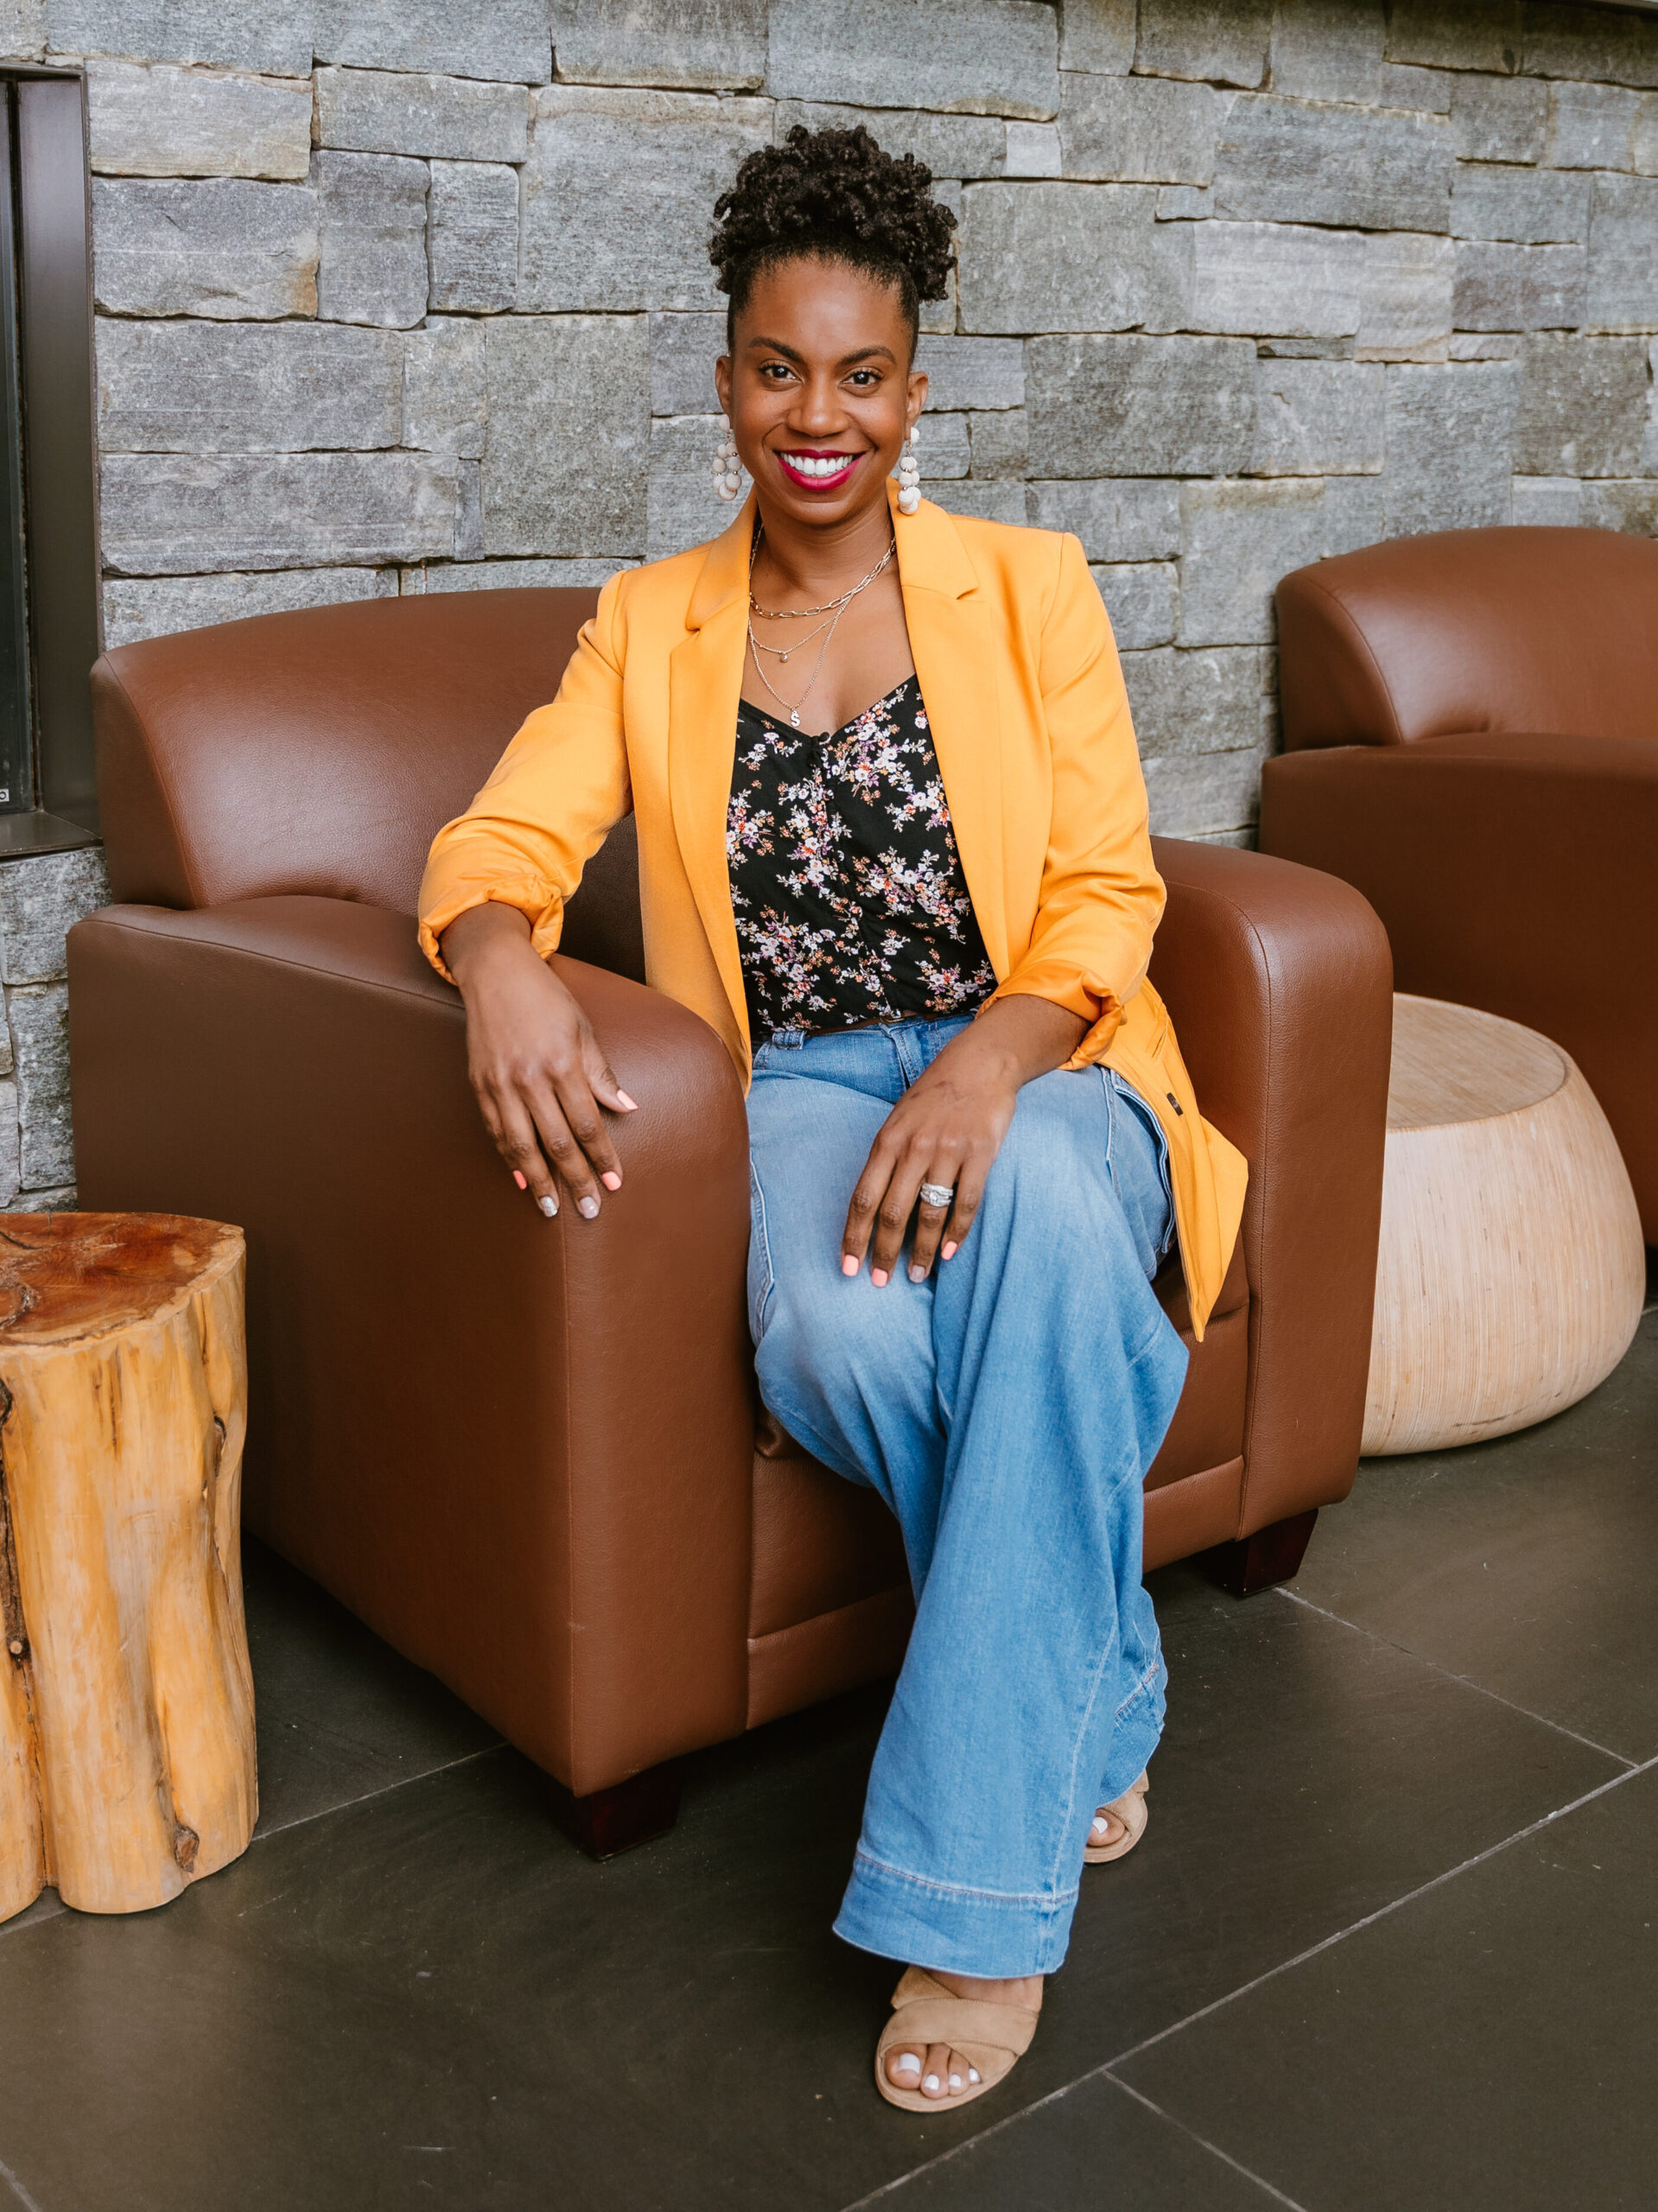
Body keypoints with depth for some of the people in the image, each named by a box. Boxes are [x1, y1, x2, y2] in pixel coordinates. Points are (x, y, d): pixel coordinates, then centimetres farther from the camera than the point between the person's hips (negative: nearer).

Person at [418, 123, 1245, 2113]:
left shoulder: (1028, 587, 6)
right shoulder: (649, 627, 10)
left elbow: (1106, 890, -2)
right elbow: (499, 841, -3)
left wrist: (986, 1064, -23)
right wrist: (504, 961, -29)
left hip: (1033, 1067, 0)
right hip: (802, 1082, 1)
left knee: (1044, 1208, -38)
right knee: (840, 1339, -35)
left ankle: (978, 1890, -26)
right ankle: (1095, 1702, -5)